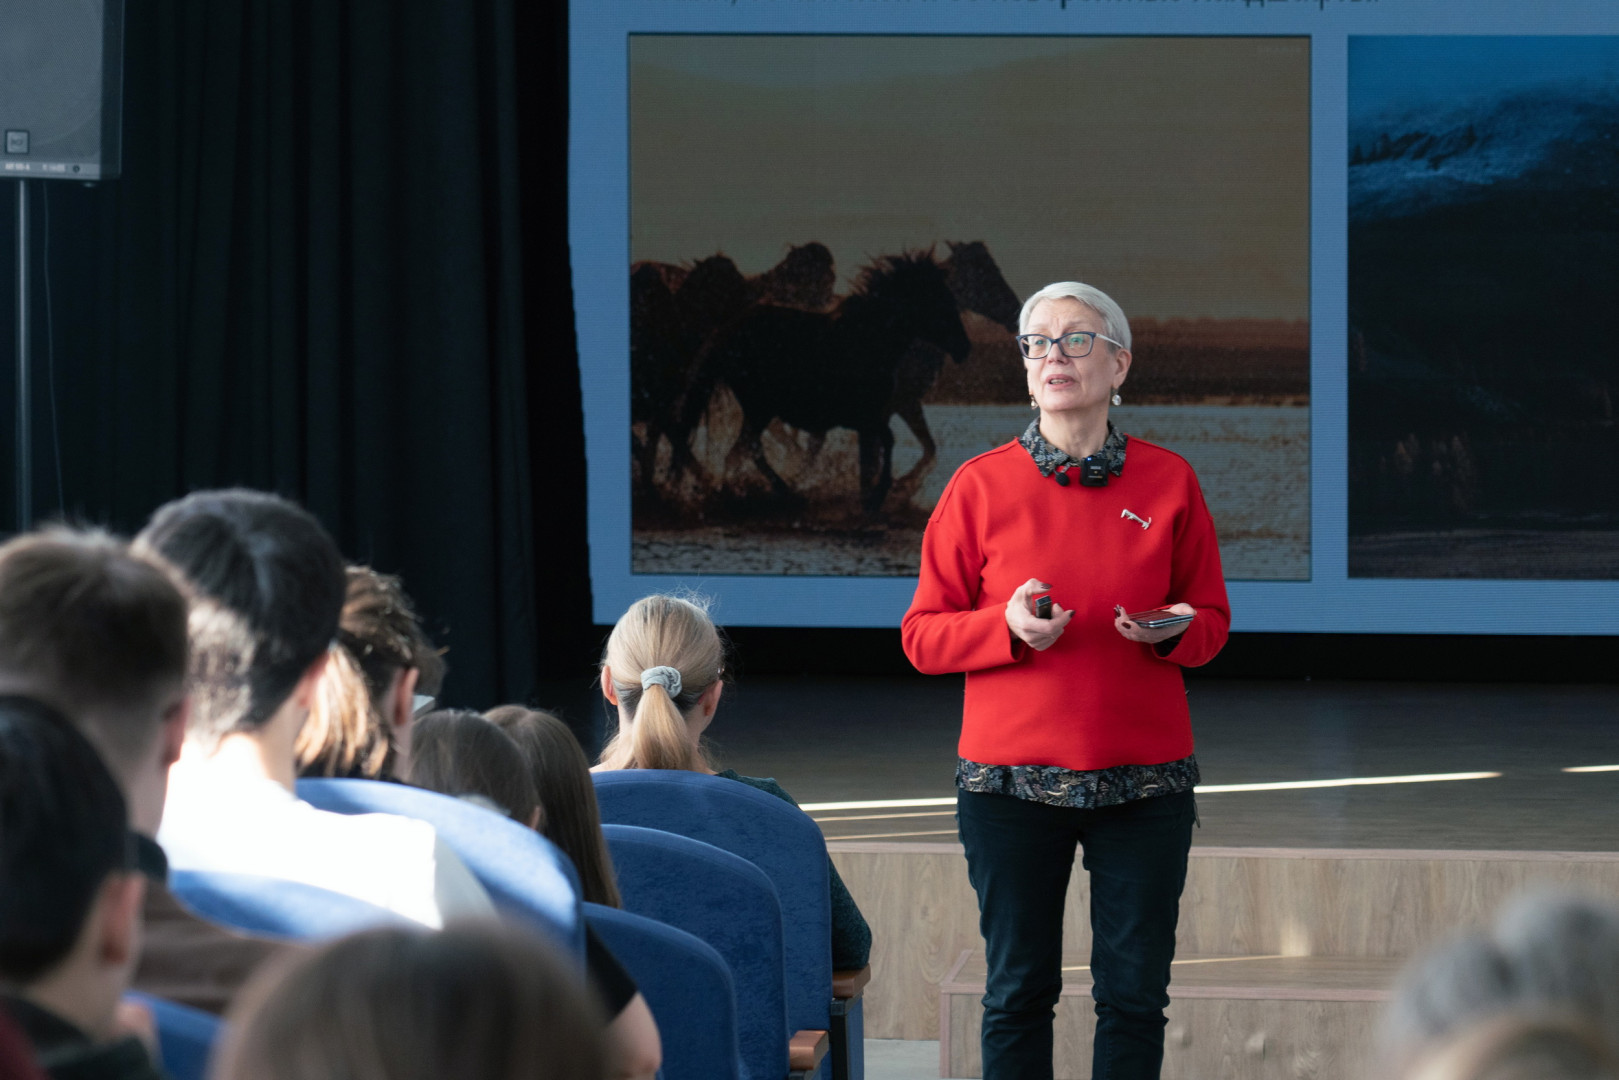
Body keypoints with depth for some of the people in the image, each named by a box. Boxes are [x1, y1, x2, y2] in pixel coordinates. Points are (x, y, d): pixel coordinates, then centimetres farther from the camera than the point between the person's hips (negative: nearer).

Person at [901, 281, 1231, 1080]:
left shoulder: (1168, 482, 4)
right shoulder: (981, 486, 0)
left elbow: (1212, 620, 12)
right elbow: (922, 636, 2)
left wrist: (1174, 631, -12)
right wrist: (1009, 627, -16)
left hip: (1144, 778, 1)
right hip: (1011, 775, -1)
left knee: (1135, 994, 3)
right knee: (1018, 990, 3)